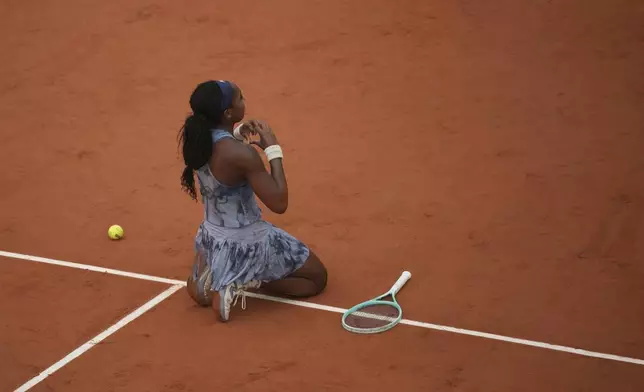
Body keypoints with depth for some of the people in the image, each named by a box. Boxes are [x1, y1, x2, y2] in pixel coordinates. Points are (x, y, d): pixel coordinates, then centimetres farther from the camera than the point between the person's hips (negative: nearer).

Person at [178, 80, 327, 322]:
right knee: (317, 278, 14)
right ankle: (247, 282, -4)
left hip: (212, 238, 7)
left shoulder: (195, 138, -9)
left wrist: (238, 137, 0)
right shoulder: (242, 154, -30)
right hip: (248, 245, -7)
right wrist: (273, 149, -18)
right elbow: (279, 204, -24)